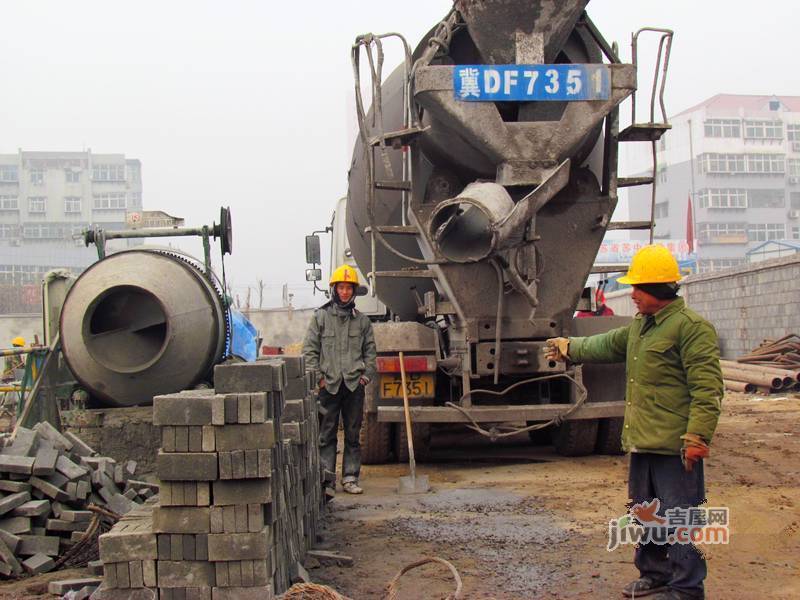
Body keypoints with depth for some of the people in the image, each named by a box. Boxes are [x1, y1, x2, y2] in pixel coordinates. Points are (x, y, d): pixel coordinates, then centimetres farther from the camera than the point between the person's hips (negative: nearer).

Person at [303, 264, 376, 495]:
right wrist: (317, 377, -5)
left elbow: (370, 351, 15)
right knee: (326, 435, 1)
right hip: (329, 385, -2)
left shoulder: (362, 320, 10)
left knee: (353, 435, 6)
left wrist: (366, 375, 2)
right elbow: (310, 350, 3)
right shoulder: (321, 317, 4)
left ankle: (350, 478, 13)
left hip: (354, 385, 2)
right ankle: (326, 479, 5)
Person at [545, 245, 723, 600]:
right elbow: (608, 345, 35)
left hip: (674, 447, -9)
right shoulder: (640, 325, 15)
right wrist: (570, 348, 45)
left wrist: (697, 437, -24)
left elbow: (707, 389, -19)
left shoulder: (692, 327, -14)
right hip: (642, 443, 9)